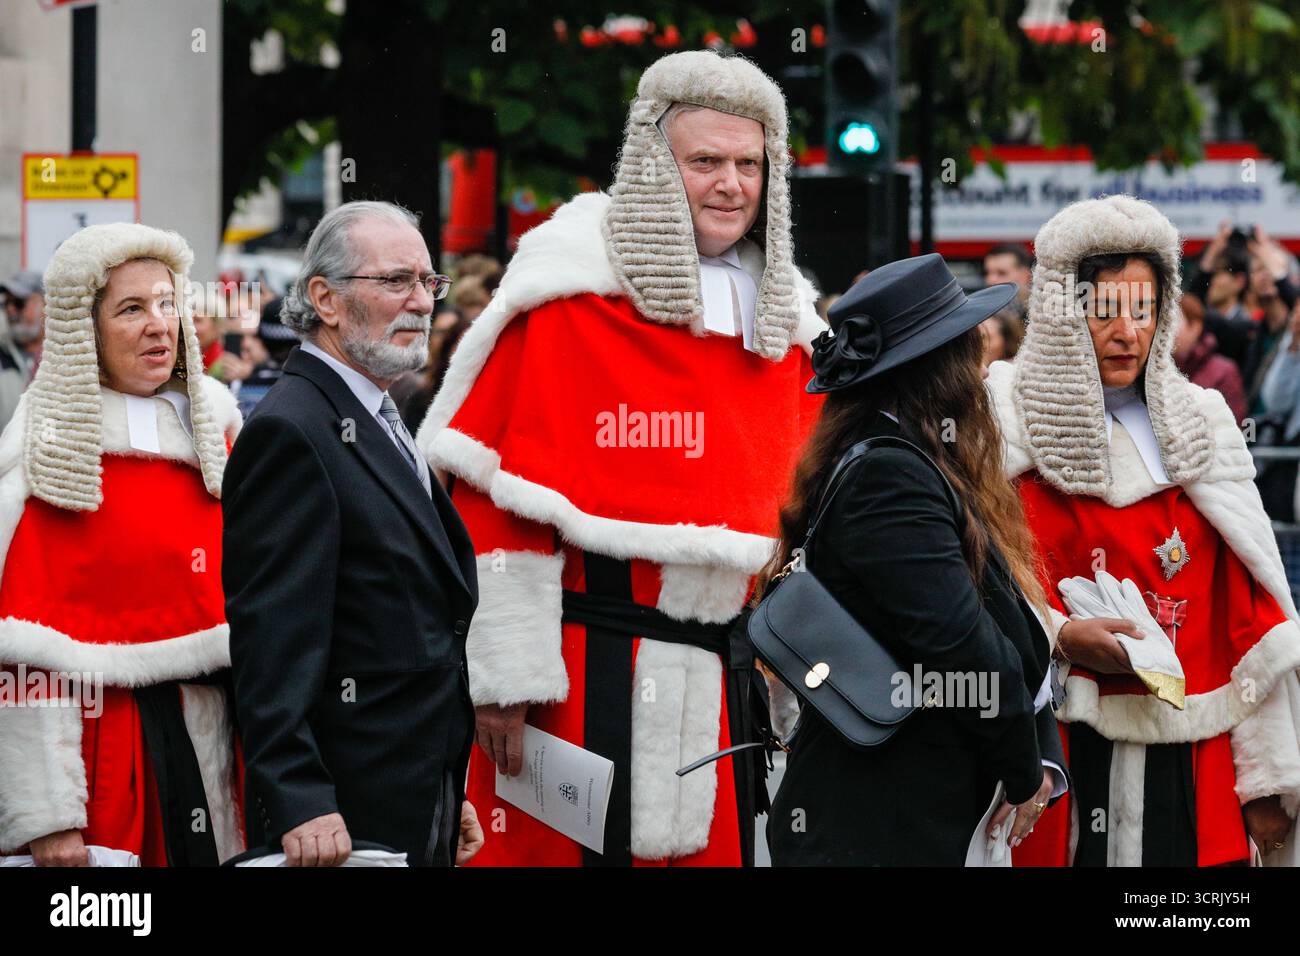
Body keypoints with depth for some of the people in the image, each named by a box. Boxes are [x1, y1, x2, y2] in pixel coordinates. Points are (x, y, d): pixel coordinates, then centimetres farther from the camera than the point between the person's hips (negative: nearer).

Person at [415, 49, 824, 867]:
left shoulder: (782, 316, 13)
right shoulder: (570, 290, -5)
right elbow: (502, 500, -8)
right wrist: (510, 676, -12)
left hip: (732, 679, 5)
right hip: (591, 669, -5)